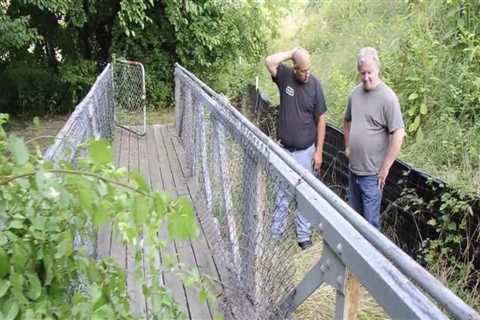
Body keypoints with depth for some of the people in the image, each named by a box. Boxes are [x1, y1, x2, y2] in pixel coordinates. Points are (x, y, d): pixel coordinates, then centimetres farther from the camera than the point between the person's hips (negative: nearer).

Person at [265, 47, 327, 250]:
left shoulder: (315, 85, -10)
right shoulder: (285, 76, -6)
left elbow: (321, 120, -6)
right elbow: (269, 61, -24)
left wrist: (318, 151, -7)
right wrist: (291, 53, -16)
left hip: (305, 151, -1)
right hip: (284, 149, 1)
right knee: (281, 193, 13)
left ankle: (304, 237, 25)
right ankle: (275, 232, 28)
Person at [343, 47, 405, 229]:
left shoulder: (388, 98, -16)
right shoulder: (355, 93, 5)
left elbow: (398, 135, -19)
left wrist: (385, 168, -17)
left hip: (372, 173, -7)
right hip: (353, 168, 7)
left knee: (370, 221, 2)